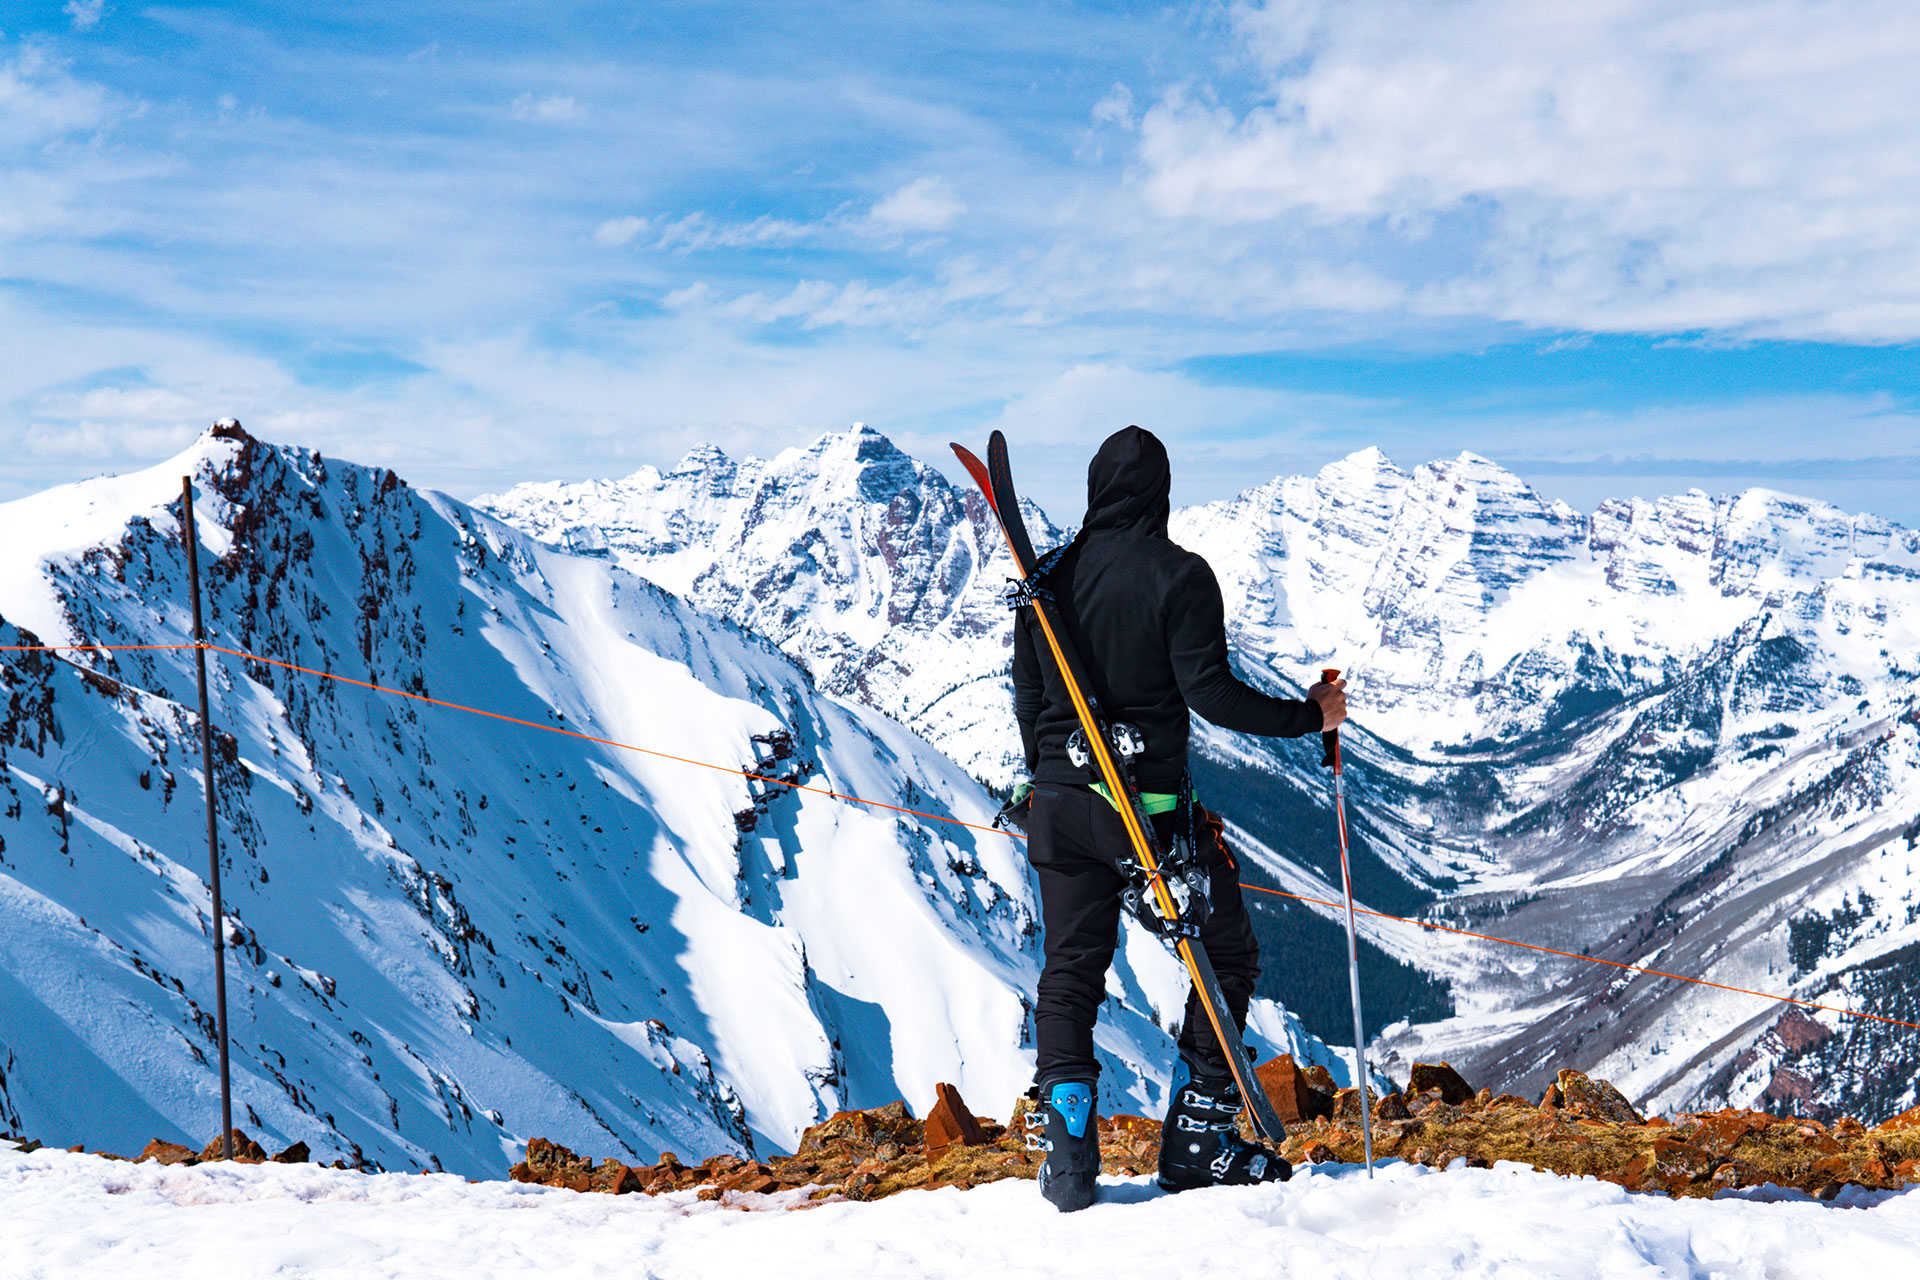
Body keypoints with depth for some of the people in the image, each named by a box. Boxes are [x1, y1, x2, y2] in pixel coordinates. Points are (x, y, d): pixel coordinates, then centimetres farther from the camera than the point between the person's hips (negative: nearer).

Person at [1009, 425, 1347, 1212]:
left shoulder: (1050, 576, 5)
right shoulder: (1178, 576, -10)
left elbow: (1027, 696, 10)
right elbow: (1209, 691, -16)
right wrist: (1308, 716, -4)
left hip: (1060, 803, 5)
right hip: (1150, 806, -4)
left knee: (1071, 969, 12)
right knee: (1225, 955, 11)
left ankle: (1066, 1145, 1)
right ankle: (1196, 1142, 9)